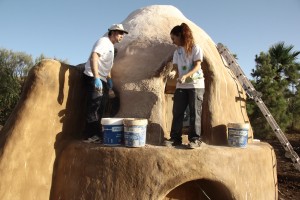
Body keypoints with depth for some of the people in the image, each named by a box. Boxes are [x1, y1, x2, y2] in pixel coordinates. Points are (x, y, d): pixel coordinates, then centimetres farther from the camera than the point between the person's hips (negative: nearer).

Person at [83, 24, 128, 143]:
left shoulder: (111, 46, 20)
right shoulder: (104, 41, -9)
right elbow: (93, 57, -23)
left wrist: (109, 78, 17)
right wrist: (96, 78, -31)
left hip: (102, 80, 10)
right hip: (93, 78, -10)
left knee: (100, 107, 10)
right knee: (94, 106, -12)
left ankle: (96, 134, 17)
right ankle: (90, 136, -7)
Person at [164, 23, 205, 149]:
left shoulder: (195, 48, -3)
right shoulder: (177, 51, 15)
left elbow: (197, 66, -12)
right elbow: (176, 67, 14)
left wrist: (185, 76, -25)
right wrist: (178, 78, -3)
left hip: (196, 85, -5)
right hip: (181, 86, 6)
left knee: (195, 113, -3)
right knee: (177, 112, 3)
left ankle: (195, 139, 3)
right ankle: (175, 138, 10)